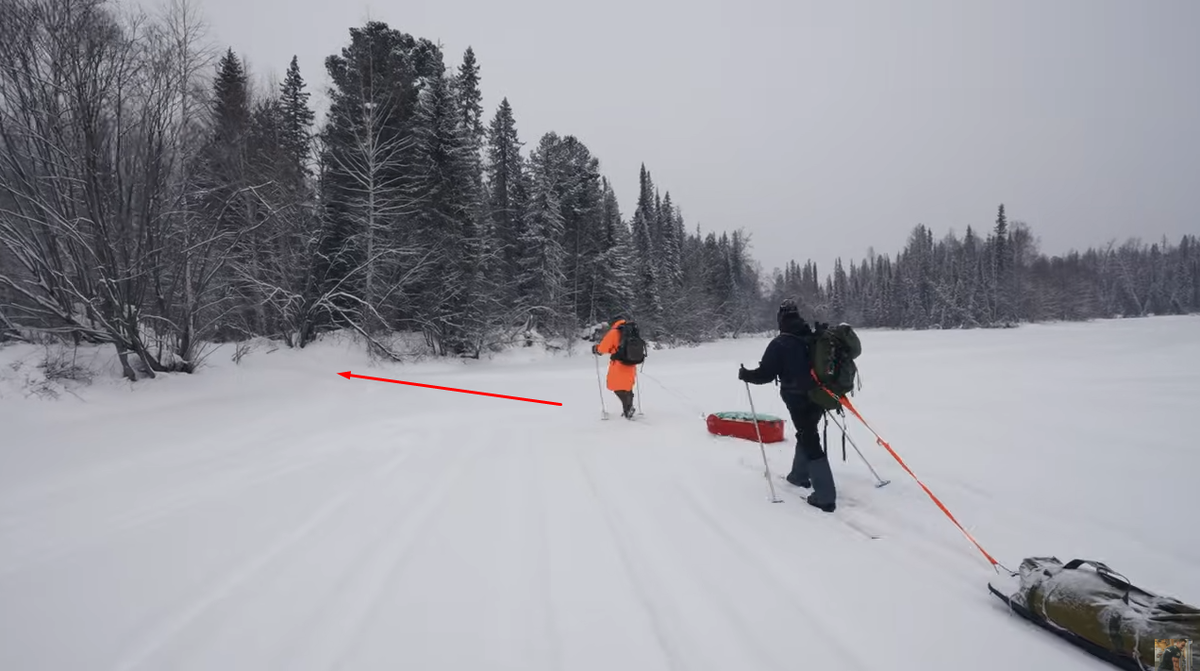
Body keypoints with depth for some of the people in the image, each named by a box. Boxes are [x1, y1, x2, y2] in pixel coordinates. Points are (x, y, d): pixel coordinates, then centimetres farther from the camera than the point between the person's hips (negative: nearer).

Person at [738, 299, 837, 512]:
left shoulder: (780, 344, -14)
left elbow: (765, 374, -14)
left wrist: (746, 374, 4)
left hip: (799, 400, -7)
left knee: (810, 443, -5)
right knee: (806, 435, 25)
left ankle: (825, 496, -7)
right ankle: (800, 475, 40)